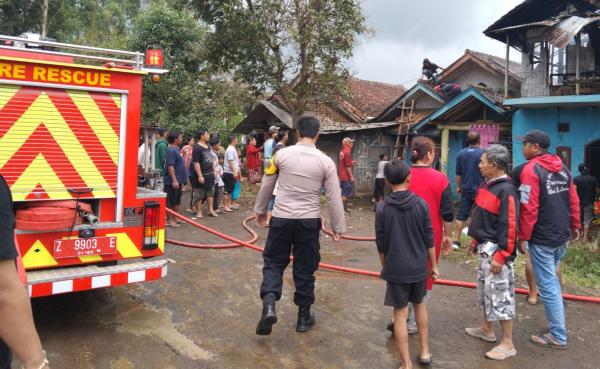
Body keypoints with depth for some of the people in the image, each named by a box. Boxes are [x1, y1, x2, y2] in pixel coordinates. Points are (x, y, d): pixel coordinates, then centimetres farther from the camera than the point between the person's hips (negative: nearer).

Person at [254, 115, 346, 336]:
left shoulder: (282, 154, -3)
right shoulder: (325, 161, -4)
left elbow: (266, 186, 6)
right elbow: (334, 197, -2)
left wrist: (260, 210, 21)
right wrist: (338, 227, 7)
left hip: (281, 218, 0)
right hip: (309, 221, 0)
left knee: (274, 262, 13)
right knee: (305, 269, 13)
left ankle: (269, 305, -8)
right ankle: (304, 317, 25)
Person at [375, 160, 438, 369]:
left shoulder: (382, 208, -9)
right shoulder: (421, 204, -7)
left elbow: (380, 244, -3)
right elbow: (429, 239, -2)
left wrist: (385, 267, 12)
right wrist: (434, 265, 10)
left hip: (395, 269, -2)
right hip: (419, 267, 2)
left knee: (400, 313, 6)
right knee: (419, 305, 24)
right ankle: (425, 352, 33)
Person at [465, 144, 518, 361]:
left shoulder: (506, 190, -19)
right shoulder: (488, 185, 10)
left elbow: (509, 227, -22)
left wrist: (501, 256, -22)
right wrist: (476, 241, 22)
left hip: (496, 250, -10)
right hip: (484, 248, 10)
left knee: (499, 294, -1)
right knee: (485, 290, 20)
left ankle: (507, 344, 10)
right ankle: (486, 329, 36)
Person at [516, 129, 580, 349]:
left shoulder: (531, 169, -15)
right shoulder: (563, 168, 8)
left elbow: (529, 208, -19)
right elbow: (574, 201, 11)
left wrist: (523, 237, -13)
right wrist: (574, 227, 21)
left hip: (542, 239, -8)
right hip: (563, 236, 8)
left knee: (548, 285, 1)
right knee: (551, 279, 21)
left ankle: (558, 336, 10)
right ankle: (556, 325, 31)